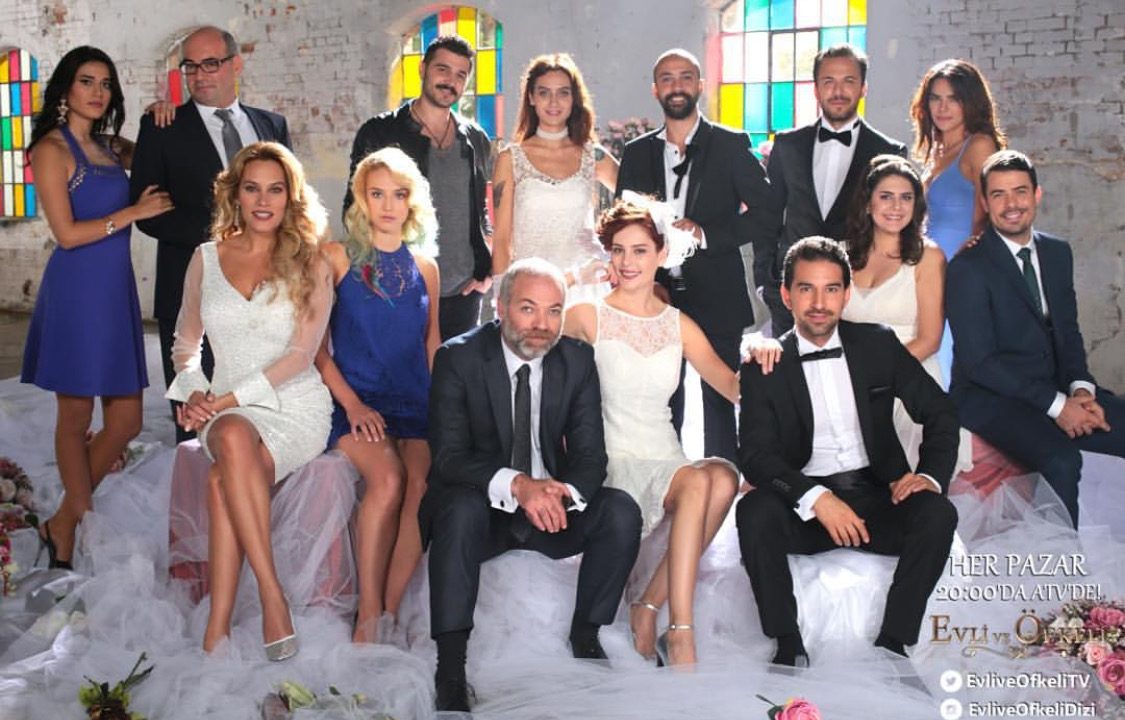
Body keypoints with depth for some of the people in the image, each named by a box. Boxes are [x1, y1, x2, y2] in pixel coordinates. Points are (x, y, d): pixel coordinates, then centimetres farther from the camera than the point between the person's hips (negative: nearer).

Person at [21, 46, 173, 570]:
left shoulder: (111, 147, 14)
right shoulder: (52, 148, -5)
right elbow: (67, 234, -12)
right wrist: (134, 211, -10)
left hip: (115, 291, 7)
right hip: (77, 291, -7)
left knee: (126, 421, 6)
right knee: (76, 419, 5)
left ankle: (63, 526, 22)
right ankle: (73, 536, 19)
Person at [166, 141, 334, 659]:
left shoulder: (310, 263, 2)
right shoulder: (206, 260, 12)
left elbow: (301, 355, -6)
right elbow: (186, 342, 18)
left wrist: (226, 398, -12)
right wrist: (193, 393, -3)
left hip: (296, 407, -2)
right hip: (228, 410, 2)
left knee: (223, 480, -31)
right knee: (234, 439, -35)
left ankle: (218, 628, -28)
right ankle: (272, 597, -36)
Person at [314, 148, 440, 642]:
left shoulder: (424, 267, 15)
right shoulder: (338, 257, 5)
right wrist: (351, 402, -10)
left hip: (416, 401, 3)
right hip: (357, 400, -2)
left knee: (424, 482, -27)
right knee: (387, 478, -30)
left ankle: (391, 610, -20)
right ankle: (368, 612, -19)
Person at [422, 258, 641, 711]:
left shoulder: (578, 359, -2)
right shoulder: (458, 358, -12)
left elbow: (590, 453, -5)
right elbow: (449, 455, -20)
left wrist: (566, 492, -29)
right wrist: (515, 484, -38)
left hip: (551, 505, 3)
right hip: (482, 508, -3)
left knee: (622, 511, -21)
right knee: (461, 508, -35)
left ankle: (586, 635, -1)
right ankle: (450, 664, -27)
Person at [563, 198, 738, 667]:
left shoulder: (680, 325, 13)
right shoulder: (589, 316, 3)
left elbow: (734, 389, 5)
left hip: (667, 464, 4)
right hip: (613, 465, -4)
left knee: (724, 477, -30)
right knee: (699, 482, -33)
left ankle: (648, 608, -19)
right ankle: (680, 636, -31)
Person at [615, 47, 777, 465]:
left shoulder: (731, 146, 2)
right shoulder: (637, 153, 12)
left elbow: (766, 216, -3)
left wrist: (704, 234, -13)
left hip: (715, 300, -3)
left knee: (719, 406, 1)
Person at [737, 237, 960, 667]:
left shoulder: (879, 345, 5)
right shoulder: (764, 367, 0)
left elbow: (940, 412, 9)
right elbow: (756, 454, -10)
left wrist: (931, 475, -11)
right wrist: (816, 499, -27)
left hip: (877, 499, 2)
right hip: (805, 507, -1)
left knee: (938, 514, -27)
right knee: (754, 511, -31)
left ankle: (892, 643, -18)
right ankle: (788, 645, -20)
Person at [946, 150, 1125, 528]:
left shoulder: (1058, 252, 12)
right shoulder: (967, 268, -10)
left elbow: (1069, 332, 15)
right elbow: (979, 362, -15)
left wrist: (1080, 388, -6)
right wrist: (1056, 405, -19)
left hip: (1058, 388, 7)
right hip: (990, 396, -7)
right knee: (1062, 460, -32)